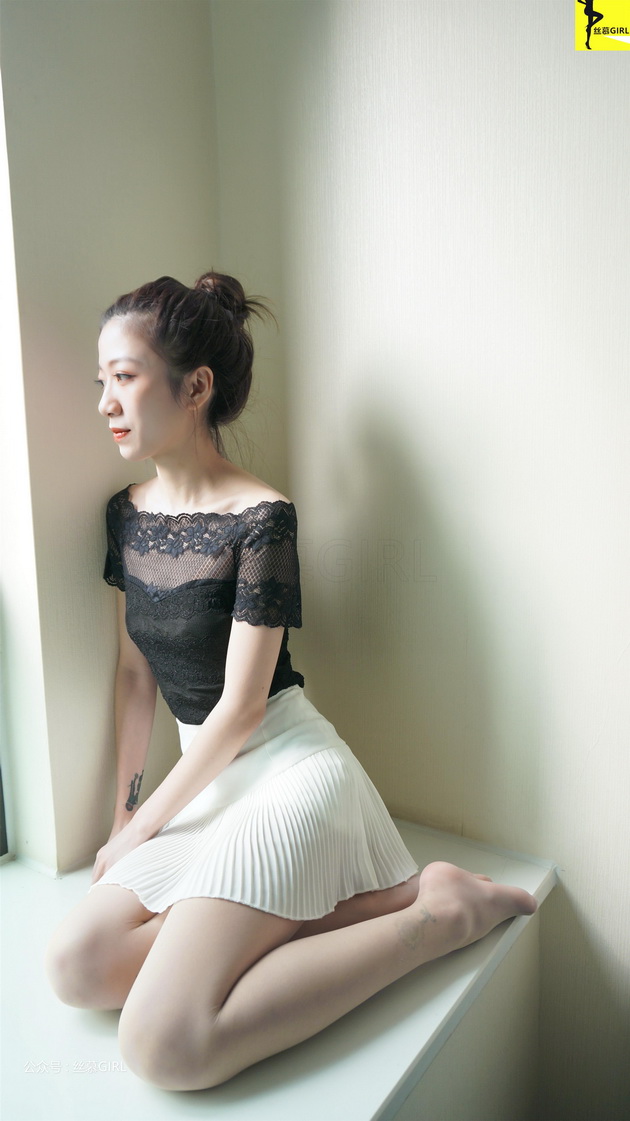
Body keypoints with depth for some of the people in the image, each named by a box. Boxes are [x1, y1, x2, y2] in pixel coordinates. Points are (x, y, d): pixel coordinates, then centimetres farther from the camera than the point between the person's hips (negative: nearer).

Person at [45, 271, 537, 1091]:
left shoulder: (260, 517, -16)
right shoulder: (128, 513, 8)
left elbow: (239, 707, -15)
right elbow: (134, 671, 13)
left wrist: (142, 829, -6)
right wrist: (122, 806, 12)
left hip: (287, 769, -8)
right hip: (208, 776, 8)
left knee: (163, 1046, -20)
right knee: (77, 970, -10)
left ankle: (436, 913, -8)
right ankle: (336, 908, -4)